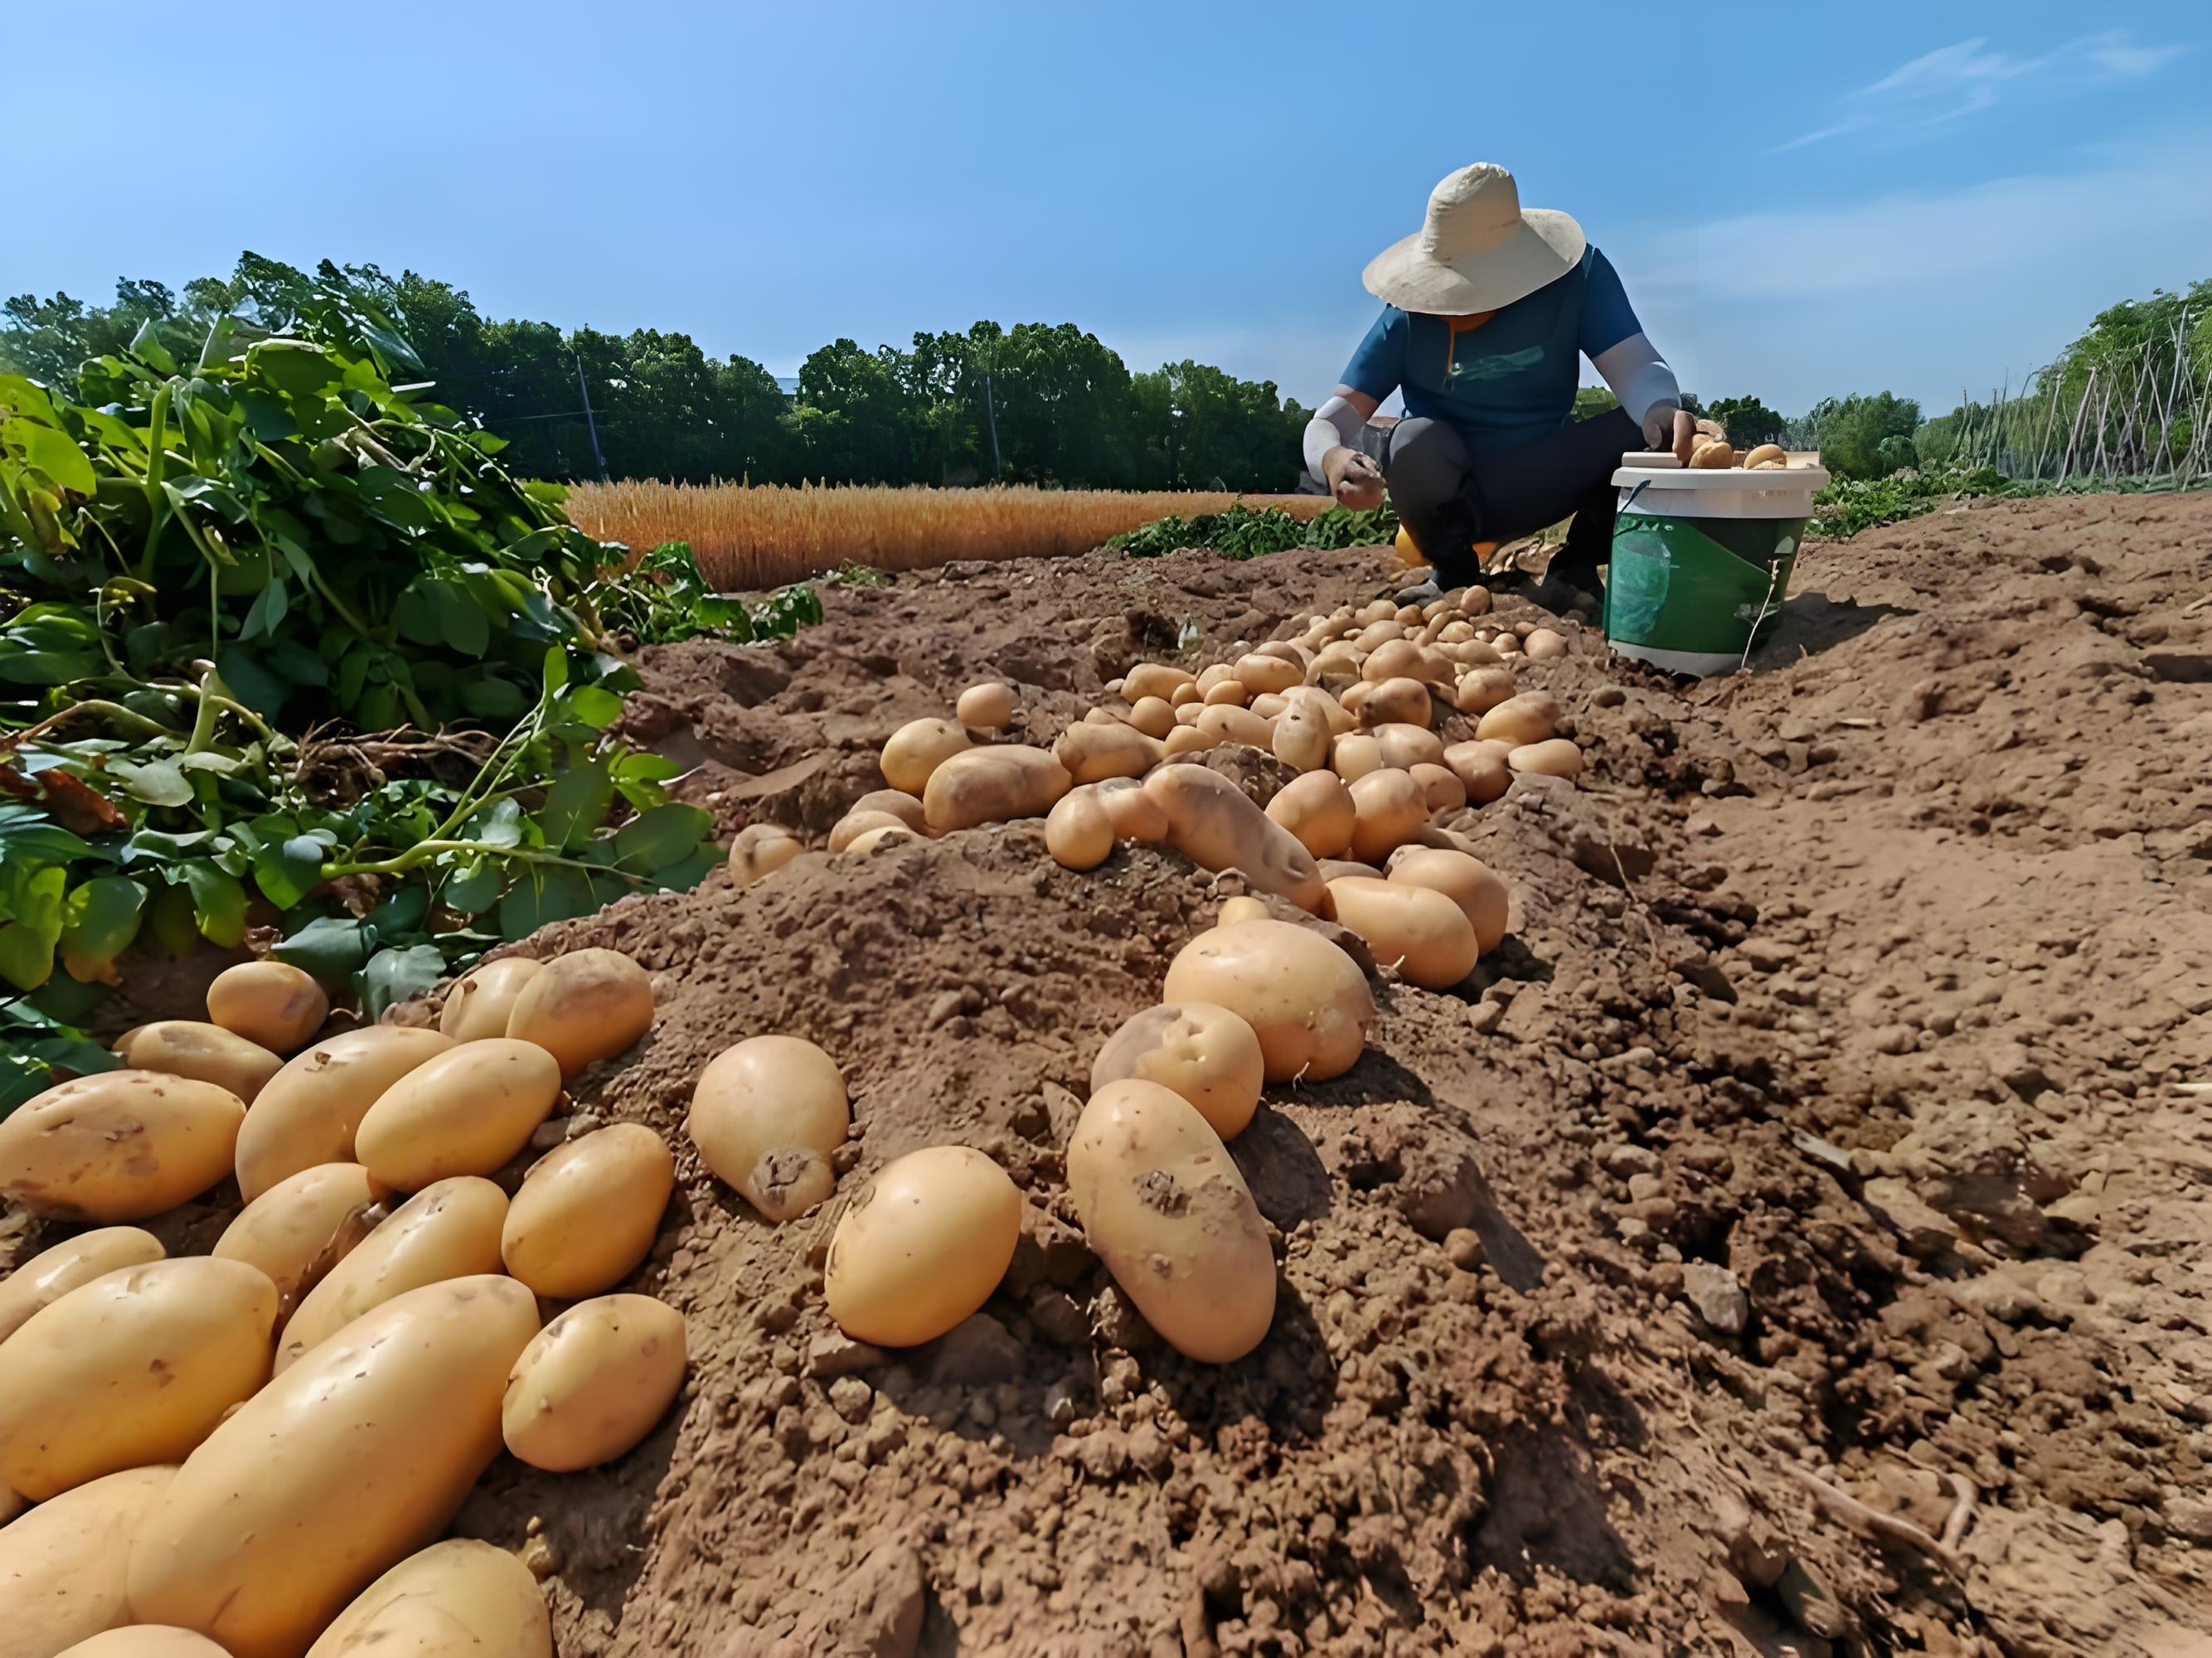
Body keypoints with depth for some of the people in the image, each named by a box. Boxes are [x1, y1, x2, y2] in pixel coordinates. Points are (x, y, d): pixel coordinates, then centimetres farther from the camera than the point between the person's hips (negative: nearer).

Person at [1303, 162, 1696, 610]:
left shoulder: (1575, 275, -12)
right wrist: (1332, 457, -45)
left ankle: (1574, 571, 0)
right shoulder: (1409, 319, -15)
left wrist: (1664, 412, -44)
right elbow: (1332, 421, -20)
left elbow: (1635, 366, -19)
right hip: (1448, 495, -1)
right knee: (1415, 442, -34)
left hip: (1545, 484, 2)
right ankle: (1455, 574, -6)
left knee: (1649, 428, -23)